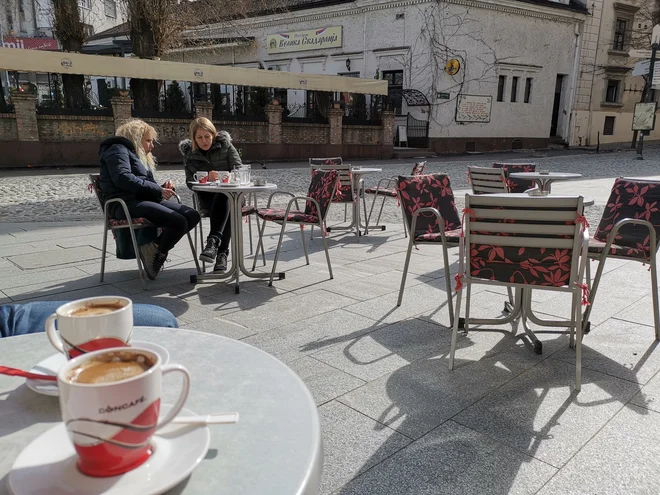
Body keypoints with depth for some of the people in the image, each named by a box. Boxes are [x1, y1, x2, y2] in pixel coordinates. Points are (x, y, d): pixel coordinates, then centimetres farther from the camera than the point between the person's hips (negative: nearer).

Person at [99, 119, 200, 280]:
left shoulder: (139, 156, 31)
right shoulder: (118, 150, 1)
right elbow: (123, 178, -17)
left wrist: (162, 188, 6)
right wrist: (157, 190, -15)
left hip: (145, 200, 10)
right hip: (127, 203, -10)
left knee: (192, 215, -11)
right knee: (179, 221, -28)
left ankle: (155, 248, -10)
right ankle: (158, 253, -6)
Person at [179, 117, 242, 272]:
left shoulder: (225, 145, 4)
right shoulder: (189, 153, 7)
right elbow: (190, 182, -1)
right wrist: (206, 178, -23)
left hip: (230, 192, 0)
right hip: (208, 196, 0)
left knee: (222, 198, -38)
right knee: (225, 209, -36)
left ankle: (213, 241, -49)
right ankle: (221, 252, -45)